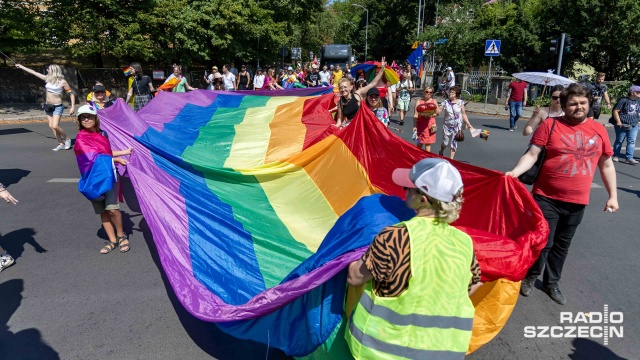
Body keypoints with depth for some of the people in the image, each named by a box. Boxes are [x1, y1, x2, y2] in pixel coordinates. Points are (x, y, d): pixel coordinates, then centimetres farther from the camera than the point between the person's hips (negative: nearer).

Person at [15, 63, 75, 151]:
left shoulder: (62, 82, -9)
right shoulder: (47, 78, 8)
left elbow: (71, 94, -8)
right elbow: (33, 72, 19)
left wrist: (73, 107, -15)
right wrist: (21, 66, 25)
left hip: (57, 107, -7)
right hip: (48, 106, 7)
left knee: (55, 126, -18)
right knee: (51, 126, 2)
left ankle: (67, 139, 3)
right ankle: (61, 144, 7)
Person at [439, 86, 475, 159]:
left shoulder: (460, 102, -4)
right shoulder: (446, 102, -4)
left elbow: (463, 114, 2)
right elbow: (439, 110, -9)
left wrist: (469, 124, 2)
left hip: (457, 126, 0)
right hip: (447, 125, 0)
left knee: (454, 142, 5)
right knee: (445, 142, 5)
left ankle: (451, 158, 15)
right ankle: (441, 152, 36)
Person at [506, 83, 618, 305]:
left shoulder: (599, 130, 4)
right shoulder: (550, 125, -7)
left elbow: (606, 165, 12)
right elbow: (532, 155, -11)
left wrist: (613, 195, 10)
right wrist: (514, 172, -27)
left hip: (577, 202, 4)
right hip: (547, 198, -4)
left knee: (562, 245, 16)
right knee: (542, 242, 1)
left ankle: (552, 283, 35)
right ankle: (530, 277, 27)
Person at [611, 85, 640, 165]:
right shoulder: (623, 100, -11)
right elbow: (615, 111, -12)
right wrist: (618, 121, -17)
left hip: (634, 125, 5)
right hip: (622, 125, -5)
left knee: (632, 141, -3)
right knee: (619, 140, 6)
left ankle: (629, 158, -2)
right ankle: (616, 155, 21)